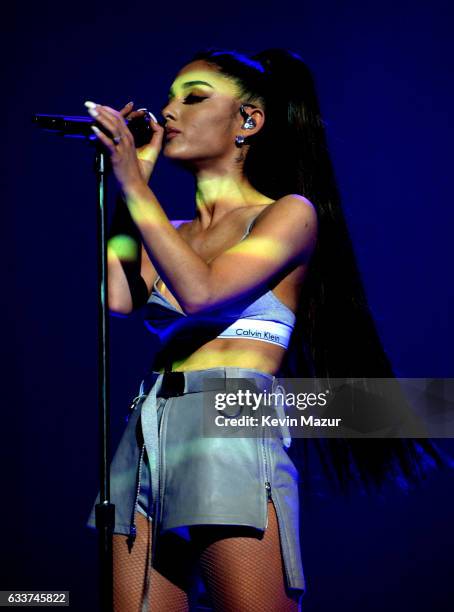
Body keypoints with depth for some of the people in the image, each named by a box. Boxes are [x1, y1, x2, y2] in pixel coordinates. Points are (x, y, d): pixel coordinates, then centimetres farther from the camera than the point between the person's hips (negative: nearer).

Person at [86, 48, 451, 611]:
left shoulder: (291, 213, 5)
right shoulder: (170, 234, 23)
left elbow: (200, 292, -11)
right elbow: (117, 298, 2)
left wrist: (135, 186, -7)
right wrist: (130, 179, 12)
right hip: (146, 434, 6)